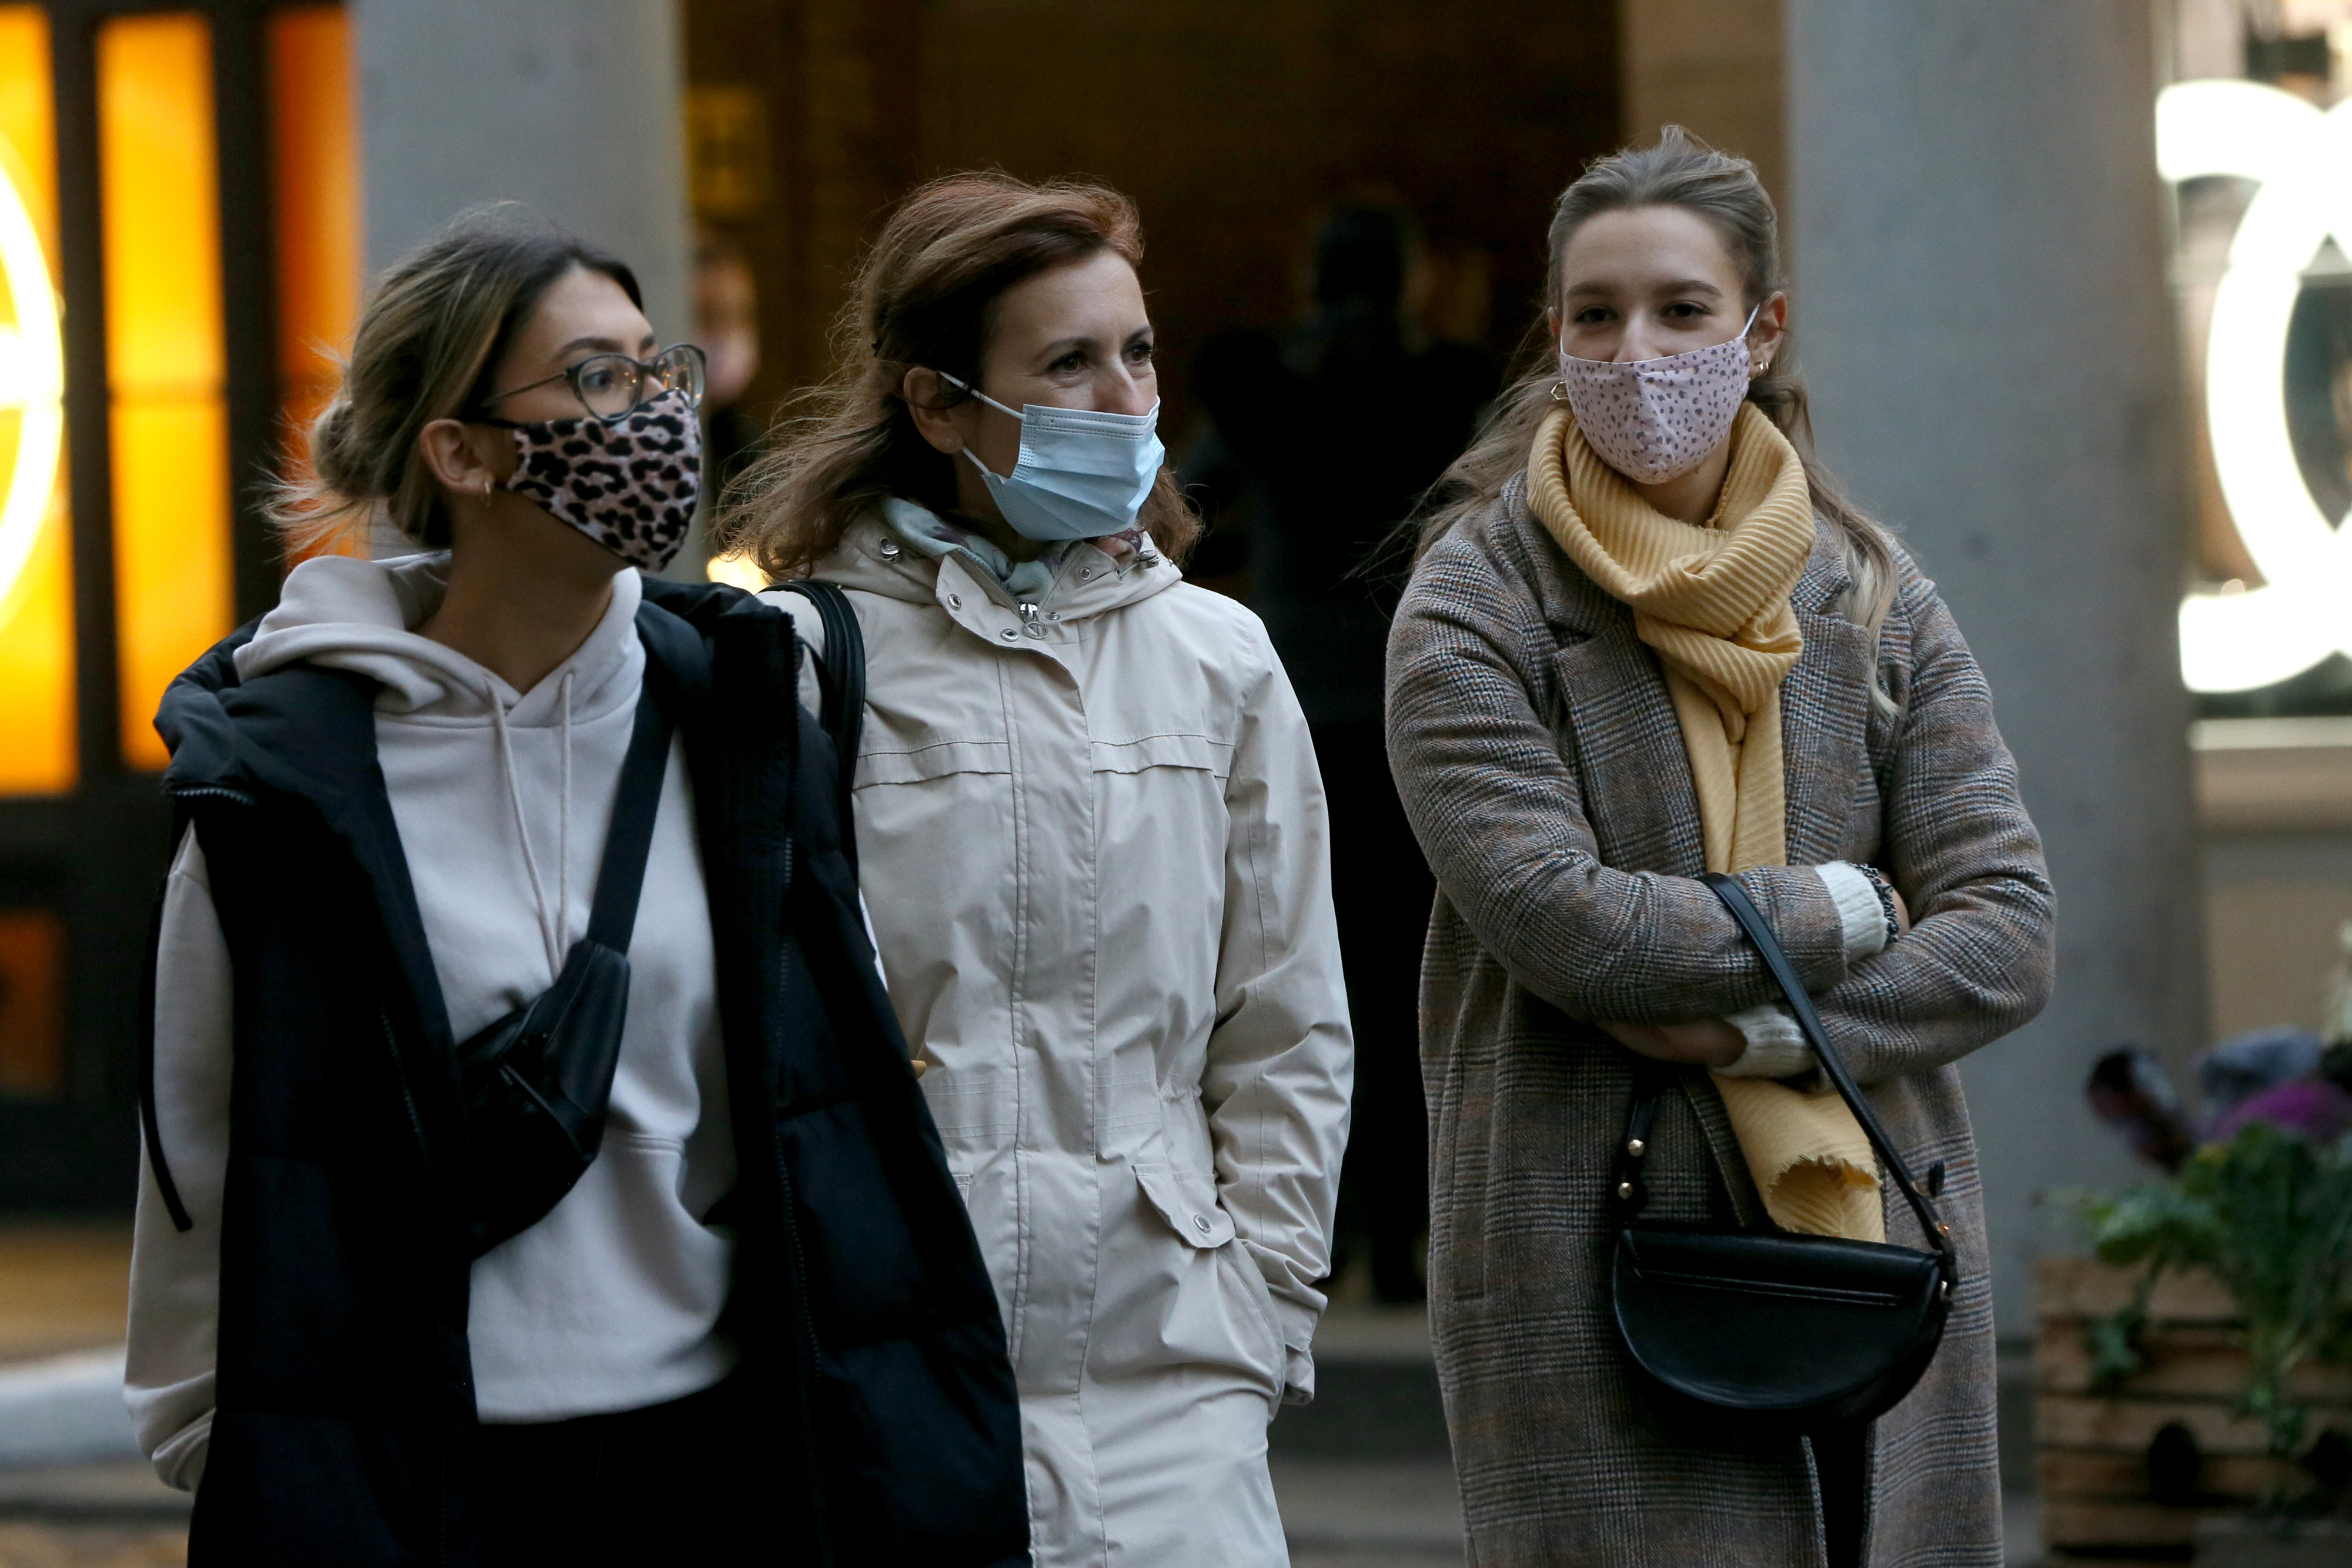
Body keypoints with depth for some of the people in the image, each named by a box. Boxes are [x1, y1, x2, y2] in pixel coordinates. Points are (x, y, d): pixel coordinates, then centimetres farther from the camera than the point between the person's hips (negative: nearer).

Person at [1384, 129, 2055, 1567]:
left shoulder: (1876, 602, 10)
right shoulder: (1475, 608, 0)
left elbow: (2008, 935, 2)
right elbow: (1552, 914, -14)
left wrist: (1760, 1028, -12)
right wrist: (1837, 914, -5)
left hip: (1875, 1237, 4)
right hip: (1594, 1268, -4)